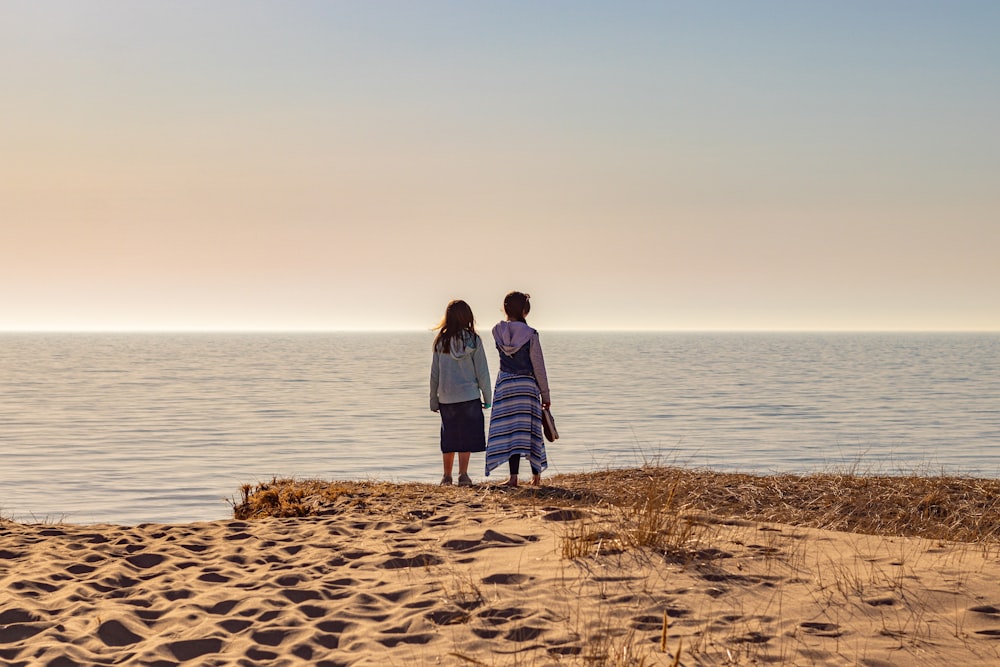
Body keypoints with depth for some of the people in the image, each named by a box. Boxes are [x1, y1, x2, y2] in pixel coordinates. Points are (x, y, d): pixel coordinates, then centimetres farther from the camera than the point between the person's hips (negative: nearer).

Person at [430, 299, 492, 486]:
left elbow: (434, 373, 4)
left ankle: (447, 476, 16)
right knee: (467, 437, 3)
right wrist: (488, 397, 7)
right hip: (469, 396, -2)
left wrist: (433, 400, 12)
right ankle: (463, 475, -2)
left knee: (449, 438, 11)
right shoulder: (473, 340, -5)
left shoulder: (440, 341, 0)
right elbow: (482, 371, -2)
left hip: (446, 398, 2)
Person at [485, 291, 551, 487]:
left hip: (505, 384, 1)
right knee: (529, 429, 9)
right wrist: (545, 394, 3)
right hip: (527, 386, -1)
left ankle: (513, 476, -7)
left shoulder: (497, 331, -3)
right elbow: (538, 367, -6)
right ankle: (536, 474, 19)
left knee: (509, 430, 1)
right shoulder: (530, 334, -11)